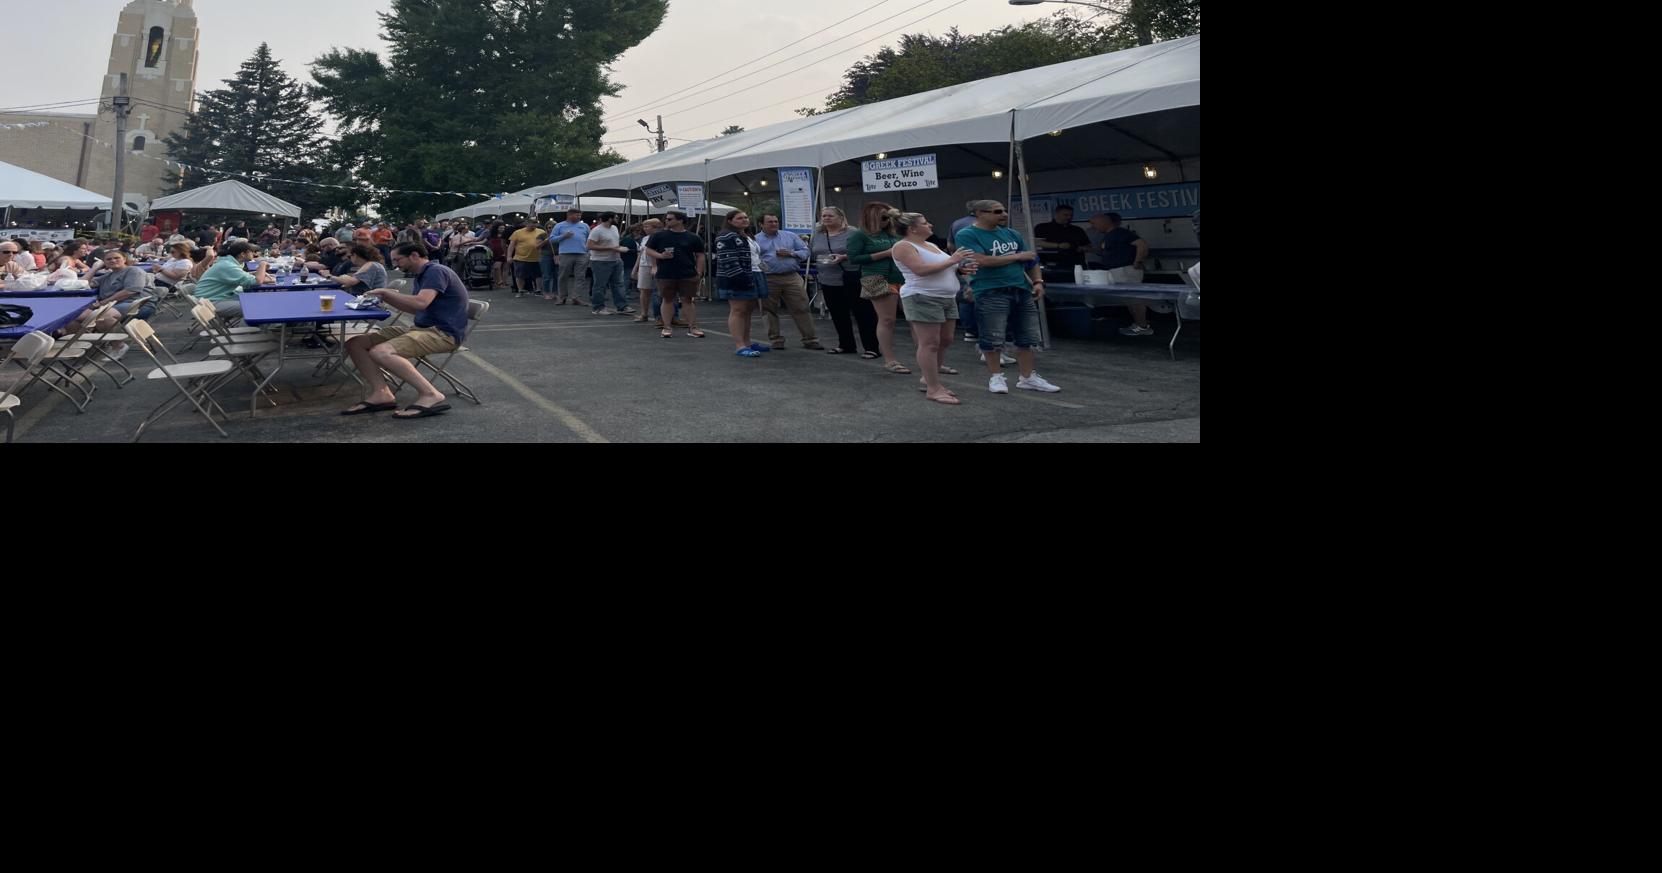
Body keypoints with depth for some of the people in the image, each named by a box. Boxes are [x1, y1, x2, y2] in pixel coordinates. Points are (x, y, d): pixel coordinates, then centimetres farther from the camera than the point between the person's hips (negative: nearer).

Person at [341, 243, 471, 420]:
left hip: (443, 332, -10)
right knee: (355, 343, 1)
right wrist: (384, 298, 14)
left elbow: (420, 303, -25)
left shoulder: (436, 271, -11)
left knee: (380, 352, -30)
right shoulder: (421, 276, 19)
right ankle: (380, 394, -9)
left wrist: (385, 292, -13)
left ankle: (430, 395, -25)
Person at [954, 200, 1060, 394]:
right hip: (990, 293, -6)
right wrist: (1017, 256, -8)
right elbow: (981, 261, -18)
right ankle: (995, 377, 15)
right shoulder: (967, 235, -5)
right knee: (993, 338, -2)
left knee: (1028, 336, 8)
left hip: (1022, 290, 6)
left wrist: (1038, 282, 3)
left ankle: (1028, 377, 19)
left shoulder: (1012, 234, 15)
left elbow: (1031, 259, 21)